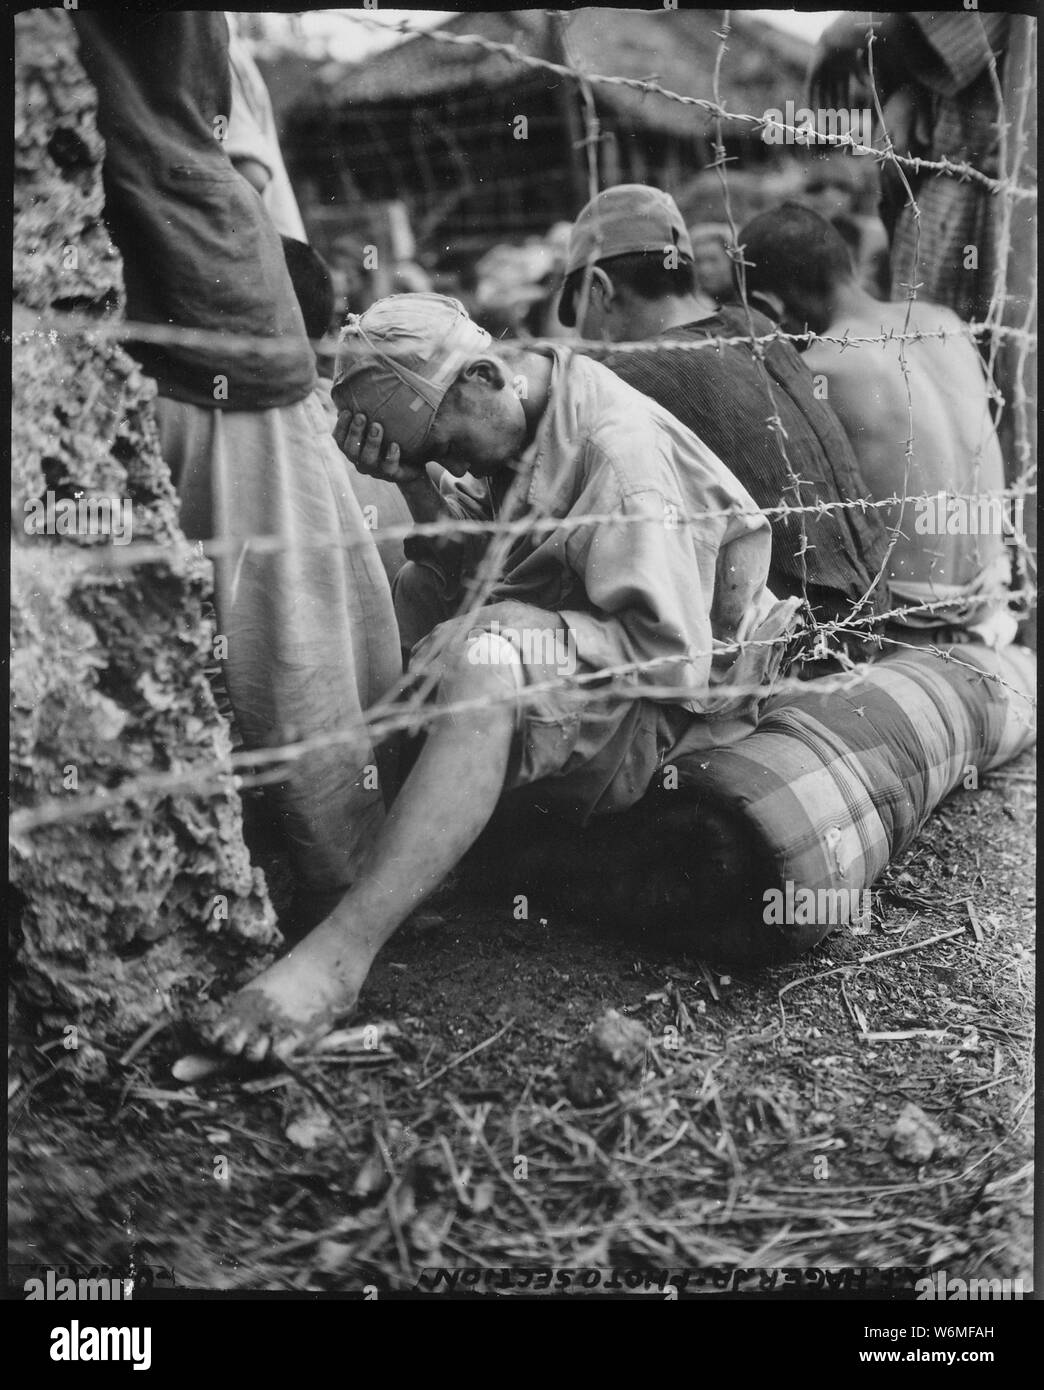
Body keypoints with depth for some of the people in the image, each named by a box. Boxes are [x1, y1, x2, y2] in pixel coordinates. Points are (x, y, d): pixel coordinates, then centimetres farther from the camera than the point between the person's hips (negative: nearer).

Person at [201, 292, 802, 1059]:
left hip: (659, 723, -10)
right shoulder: (526, 431, 8)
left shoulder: (620, 451, -20)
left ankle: (340, 951, -41)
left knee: (486, 659, -36)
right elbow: (476, 585, 7)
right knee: (406, 594, 4)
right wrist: (418, 487, -6)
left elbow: (675, 662, -23)